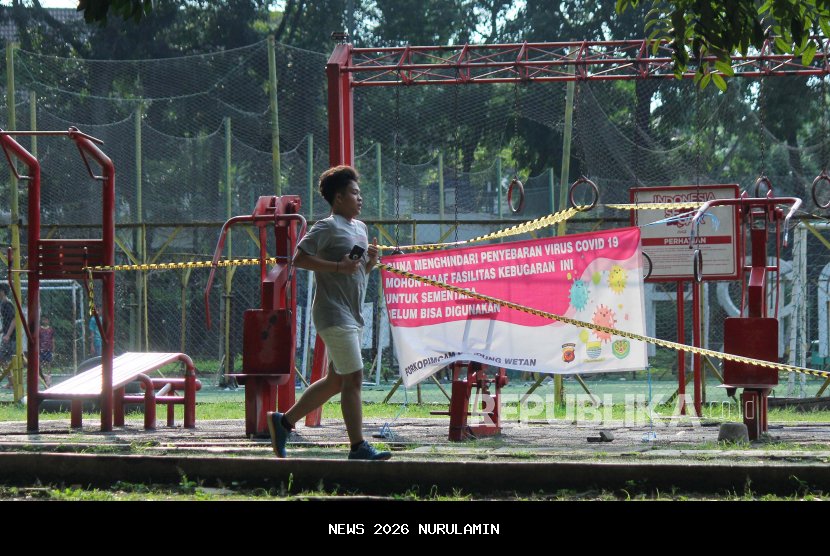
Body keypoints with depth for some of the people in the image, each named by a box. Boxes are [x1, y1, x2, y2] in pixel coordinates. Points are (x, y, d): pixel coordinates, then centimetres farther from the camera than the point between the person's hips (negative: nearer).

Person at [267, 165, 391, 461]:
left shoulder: (360, 228, 19)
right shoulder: (327, 228, -9)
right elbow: (299, 259, -16)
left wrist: (371, 260, 5)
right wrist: (339, 266, -20)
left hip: (353, 318, 10)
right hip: (334, 314, -10)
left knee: (336, 381, 13)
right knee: (353, 378, -10)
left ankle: (283, 421, 22)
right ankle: (358, 447, -7)